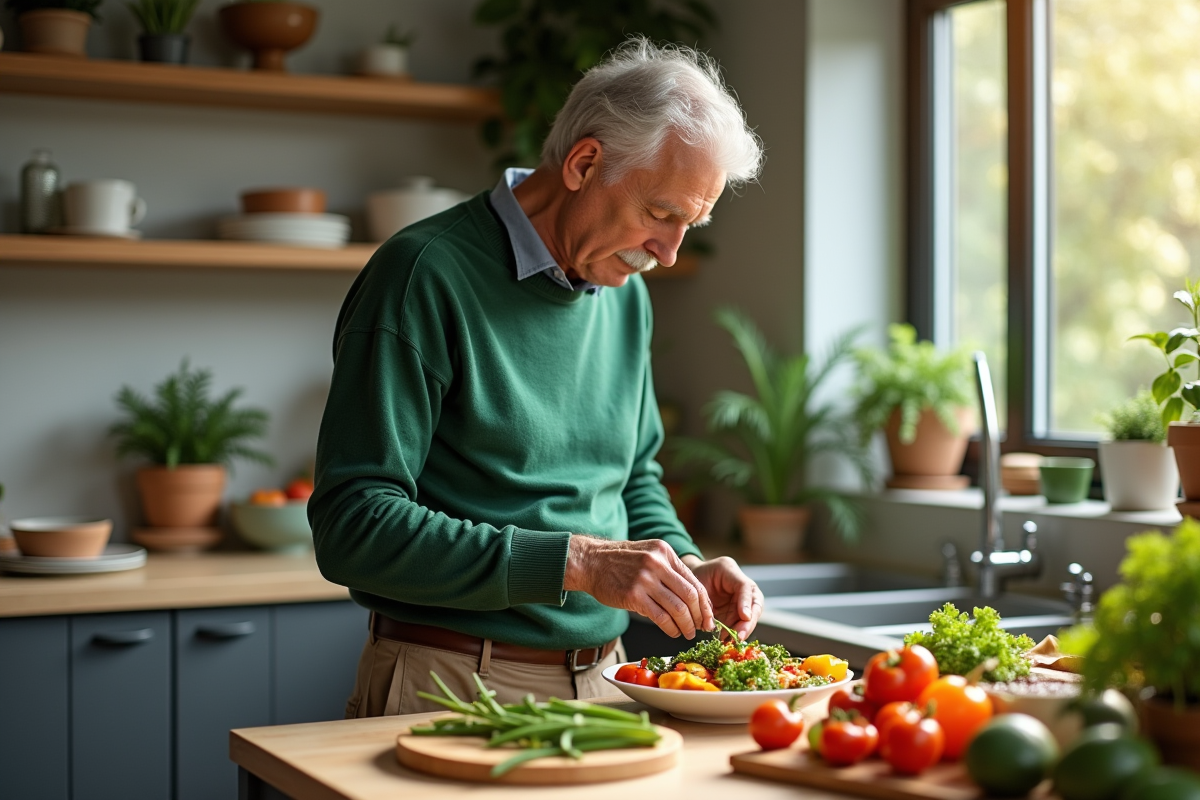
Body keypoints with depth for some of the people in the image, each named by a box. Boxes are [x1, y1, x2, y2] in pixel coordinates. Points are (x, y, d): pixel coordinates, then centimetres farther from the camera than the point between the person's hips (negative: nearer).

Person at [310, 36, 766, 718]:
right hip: (453, 688, -6)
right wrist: (574, 562, -24)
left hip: (601, 681, 6)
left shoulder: (625, 293, 10)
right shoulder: (426, 275, -14)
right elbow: (354, 526, -20)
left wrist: (686, 568, 1)